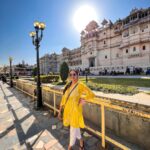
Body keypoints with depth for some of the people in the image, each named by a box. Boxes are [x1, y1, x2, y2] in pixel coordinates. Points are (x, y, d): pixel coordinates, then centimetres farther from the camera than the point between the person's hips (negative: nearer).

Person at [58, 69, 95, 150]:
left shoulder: (80, 85, -17)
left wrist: (83, 101, -9)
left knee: (73, 129, 12)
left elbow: (92, 95, -14)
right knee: (75, 127, 24)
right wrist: (60, 110, 7)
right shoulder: (68, 85, 1)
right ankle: (81, 141, 53)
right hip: (68, 109, 6)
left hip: (75, 110, -6)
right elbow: (64, 98, 5)